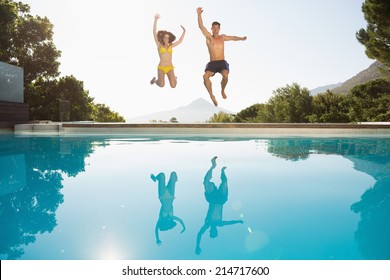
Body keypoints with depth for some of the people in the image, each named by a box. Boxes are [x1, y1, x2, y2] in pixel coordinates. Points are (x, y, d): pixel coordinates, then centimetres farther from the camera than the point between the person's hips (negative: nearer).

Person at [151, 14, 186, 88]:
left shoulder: (170, 46, 12)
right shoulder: (159, 46, 5)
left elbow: (180, 41, 24)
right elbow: (154, 33, -3)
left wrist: (184, 32, 23)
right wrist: (156, 20, -7)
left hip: (170, 68, 2)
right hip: (161, 67, -2)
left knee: (173, 86, -11)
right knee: (161, 85, -12)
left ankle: (174, 78, 28)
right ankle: (155, 80, 25)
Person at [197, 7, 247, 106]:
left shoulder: (222, 37, 15)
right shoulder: (209, 37, 7)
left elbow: (232, 38, 33)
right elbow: (201, 26, -4)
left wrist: (241, 38, 23)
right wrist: (199, 14, -13)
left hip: (222, 62, 1)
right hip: (212, 63, -1)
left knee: (225, 75, -32)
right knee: (205, 76, -31)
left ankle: (223, 91, -1)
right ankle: (212, 96, -13)